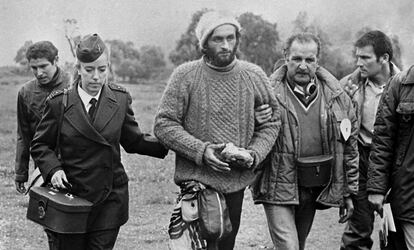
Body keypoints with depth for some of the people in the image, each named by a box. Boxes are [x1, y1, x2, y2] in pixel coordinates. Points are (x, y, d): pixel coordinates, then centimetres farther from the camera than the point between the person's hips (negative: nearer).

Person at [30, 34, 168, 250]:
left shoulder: (120, 100, 2)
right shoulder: (59, 103, -4)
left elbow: (133, 141, 10)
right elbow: (40, 145, 4)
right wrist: (53, 169, -14)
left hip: (110, 199, 1)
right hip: (71, 197, -1)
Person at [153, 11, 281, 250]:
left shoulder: (255, 76, 2)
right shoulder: (185, 76, -6)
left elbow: (271, 122, 10)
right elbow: (164, 124, -6)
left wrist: (254, 154, -7)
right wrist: (200, 151, -18)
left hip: (237, 180, 4)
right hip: (197, 178, -3)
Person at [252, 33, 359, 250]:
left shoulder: (336, 97, 3)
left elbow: (349, 146, 10)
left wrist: (348, 193, 10)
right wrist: (256, 124, -23)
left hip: (315, 189, 4)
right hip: (279, 187, -4)